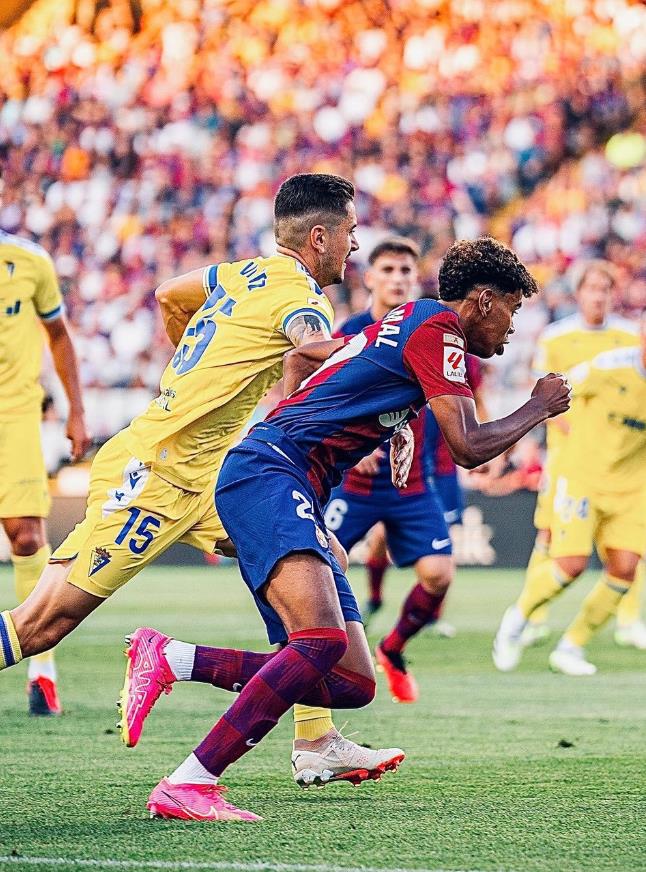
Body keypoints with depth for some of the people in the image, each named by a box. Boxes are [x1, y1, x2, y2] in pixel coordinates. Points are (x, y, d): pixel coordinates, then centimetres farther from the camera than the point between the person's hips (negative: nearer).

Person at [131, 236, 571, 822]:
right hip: (270, 474, -10)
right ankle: (189, 784, -35)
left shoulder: (404, 324, 25)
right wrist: (540, 408, 6)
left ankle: (173, 658, 1)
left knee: (354, 685, 2)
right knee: (324, 640, -31)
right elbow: (468, 447, -9)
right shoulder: (437, 326, -4)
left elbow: (299, 357, 38)